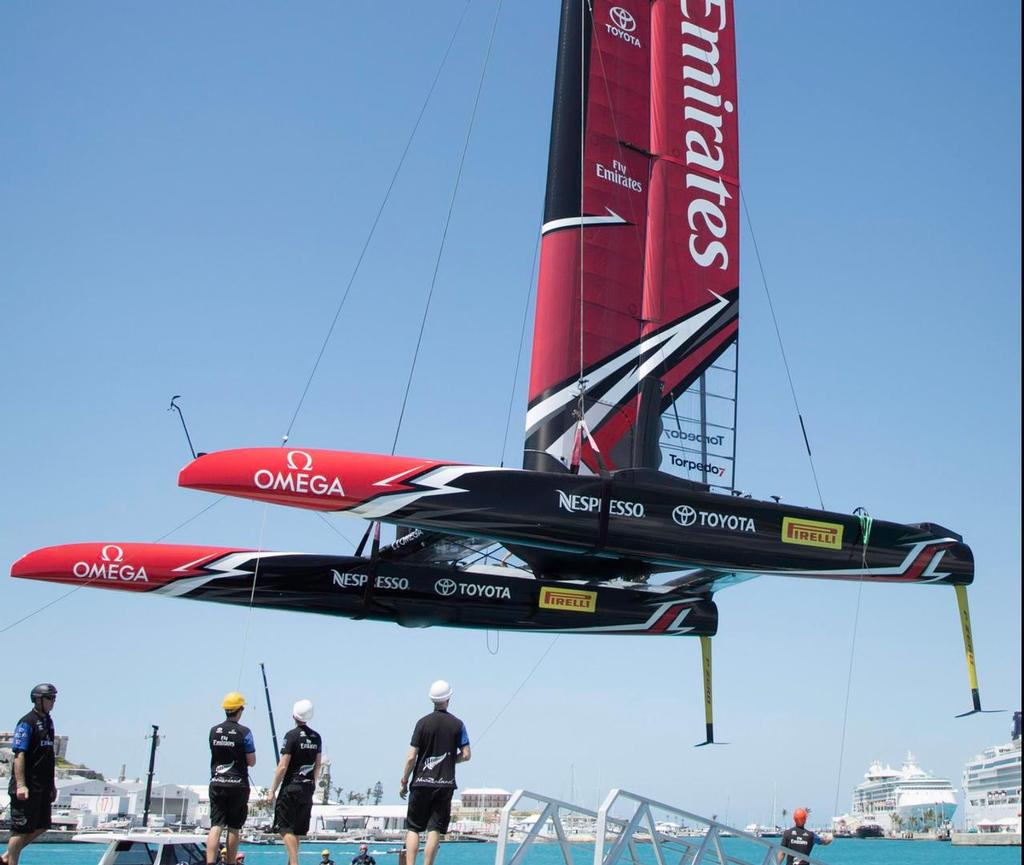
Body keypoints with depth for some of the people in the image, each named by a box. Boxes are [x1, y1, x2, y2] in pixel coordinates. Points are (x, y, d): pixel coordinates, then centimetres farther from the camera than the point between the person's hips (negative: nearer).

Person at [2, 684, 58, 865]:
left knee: (41, 826, 12)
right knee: (21, 828, -2)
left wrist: (52, 784, 21)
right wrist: (20, 785, -24)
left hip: (42, 786, 9)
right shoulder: (27, 722, -12)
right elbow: (19, 755, -18)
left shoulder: (48, 721, 14)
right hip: (27, 787, -9)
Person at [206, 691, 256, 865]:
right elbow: (251, 762, -5)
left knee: (216, 826, -2)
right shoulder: (244, 732, -9)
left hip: (216, 784, 3)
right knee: (234, 829, 8)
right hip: (238, 784, -3)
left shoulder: (214, 731, 3)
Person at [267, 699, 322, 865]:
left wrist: (272, 790, -9)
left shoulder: (292, 735, -12)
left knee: (285, 828, -4)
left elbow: (283, 767, -14)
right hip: (308, 788, 6)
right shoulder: (316, 736, 8)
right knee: (297, 829, 15)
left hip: (291, 787, -6)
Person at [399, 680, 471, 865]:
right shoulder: (457, 724, 1)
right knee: (435, 830, 2)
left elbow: (411, 757, -5)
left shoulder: (423, 723, -3)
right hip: (445, 783, 1)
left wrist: (404, 782, 4)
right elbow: (466, 755, -1)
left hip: (421, 782, -1)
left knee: (413, 828, 7)